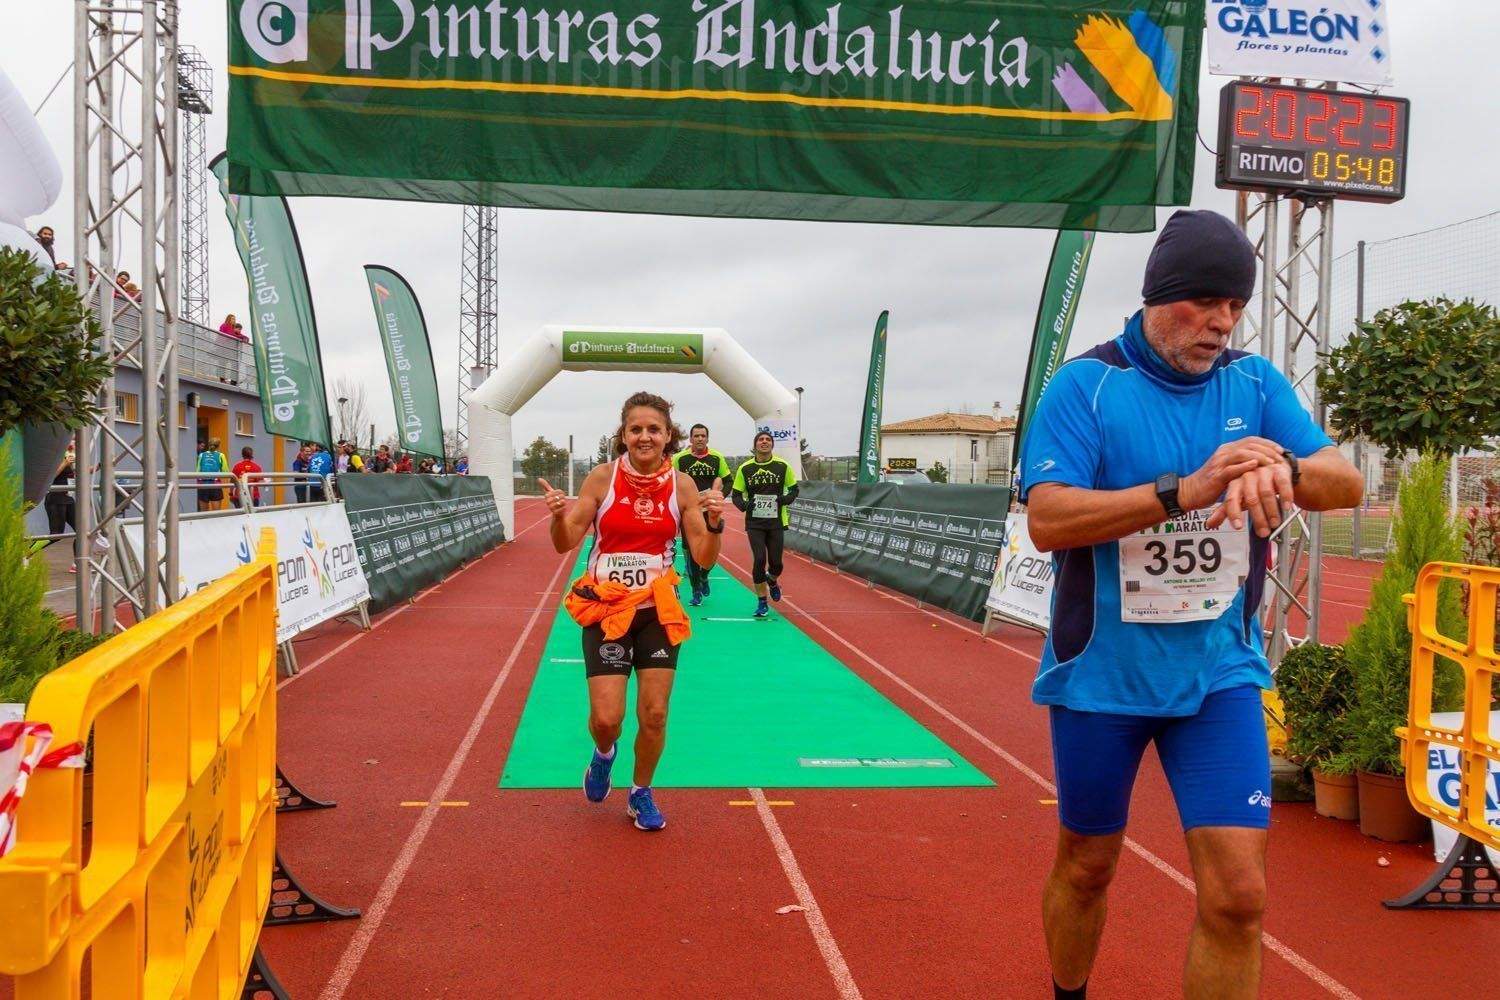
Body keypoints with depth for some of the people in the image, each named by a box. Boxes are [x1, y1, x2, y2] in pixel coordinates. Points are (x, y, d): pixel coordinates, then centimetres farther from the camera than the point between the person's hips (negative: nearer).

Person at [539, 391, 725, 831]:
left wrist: (714, 523, -22)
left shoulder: (682, 485, -5)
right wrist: (559, 515, -26)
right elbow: (565, 543, -5)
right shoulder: (603, 478, -8)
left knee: (654, 716, 3)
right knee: (606, 719, -6)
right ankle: (603, 754, 32)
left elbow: (704, 558, -3)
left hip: (658, 610, 2)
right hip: (605, 610, -1)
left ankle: (641, 795, 29)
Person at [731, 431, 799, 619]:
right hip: (754, 523, 0)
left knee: (776, 563, 1)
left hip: (776, 522, 1)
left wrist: (786, 499, -11)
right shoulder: (745, 468, 0)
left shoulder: (783, 466, -1)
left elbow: (794, 489, 10)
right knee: (759, 559, -10)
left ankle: (772, 582, 39)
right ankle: (762, 602, 6)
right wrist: (743, 504, -15)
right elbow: (736, 494, 6)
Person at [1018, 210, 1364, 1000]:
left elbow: (1347, 484, -7)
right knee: (1086, 866, 16)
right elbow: (1047, 520, -21)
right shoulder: (1085, 385, -9)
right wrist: (1185, 490, -31)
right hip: (1100, 672, -2)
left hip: (1221, 670, 3)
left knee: (1237, 894, -4)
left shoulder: (1255, 384, 2)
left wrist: (1284, 471, -30)